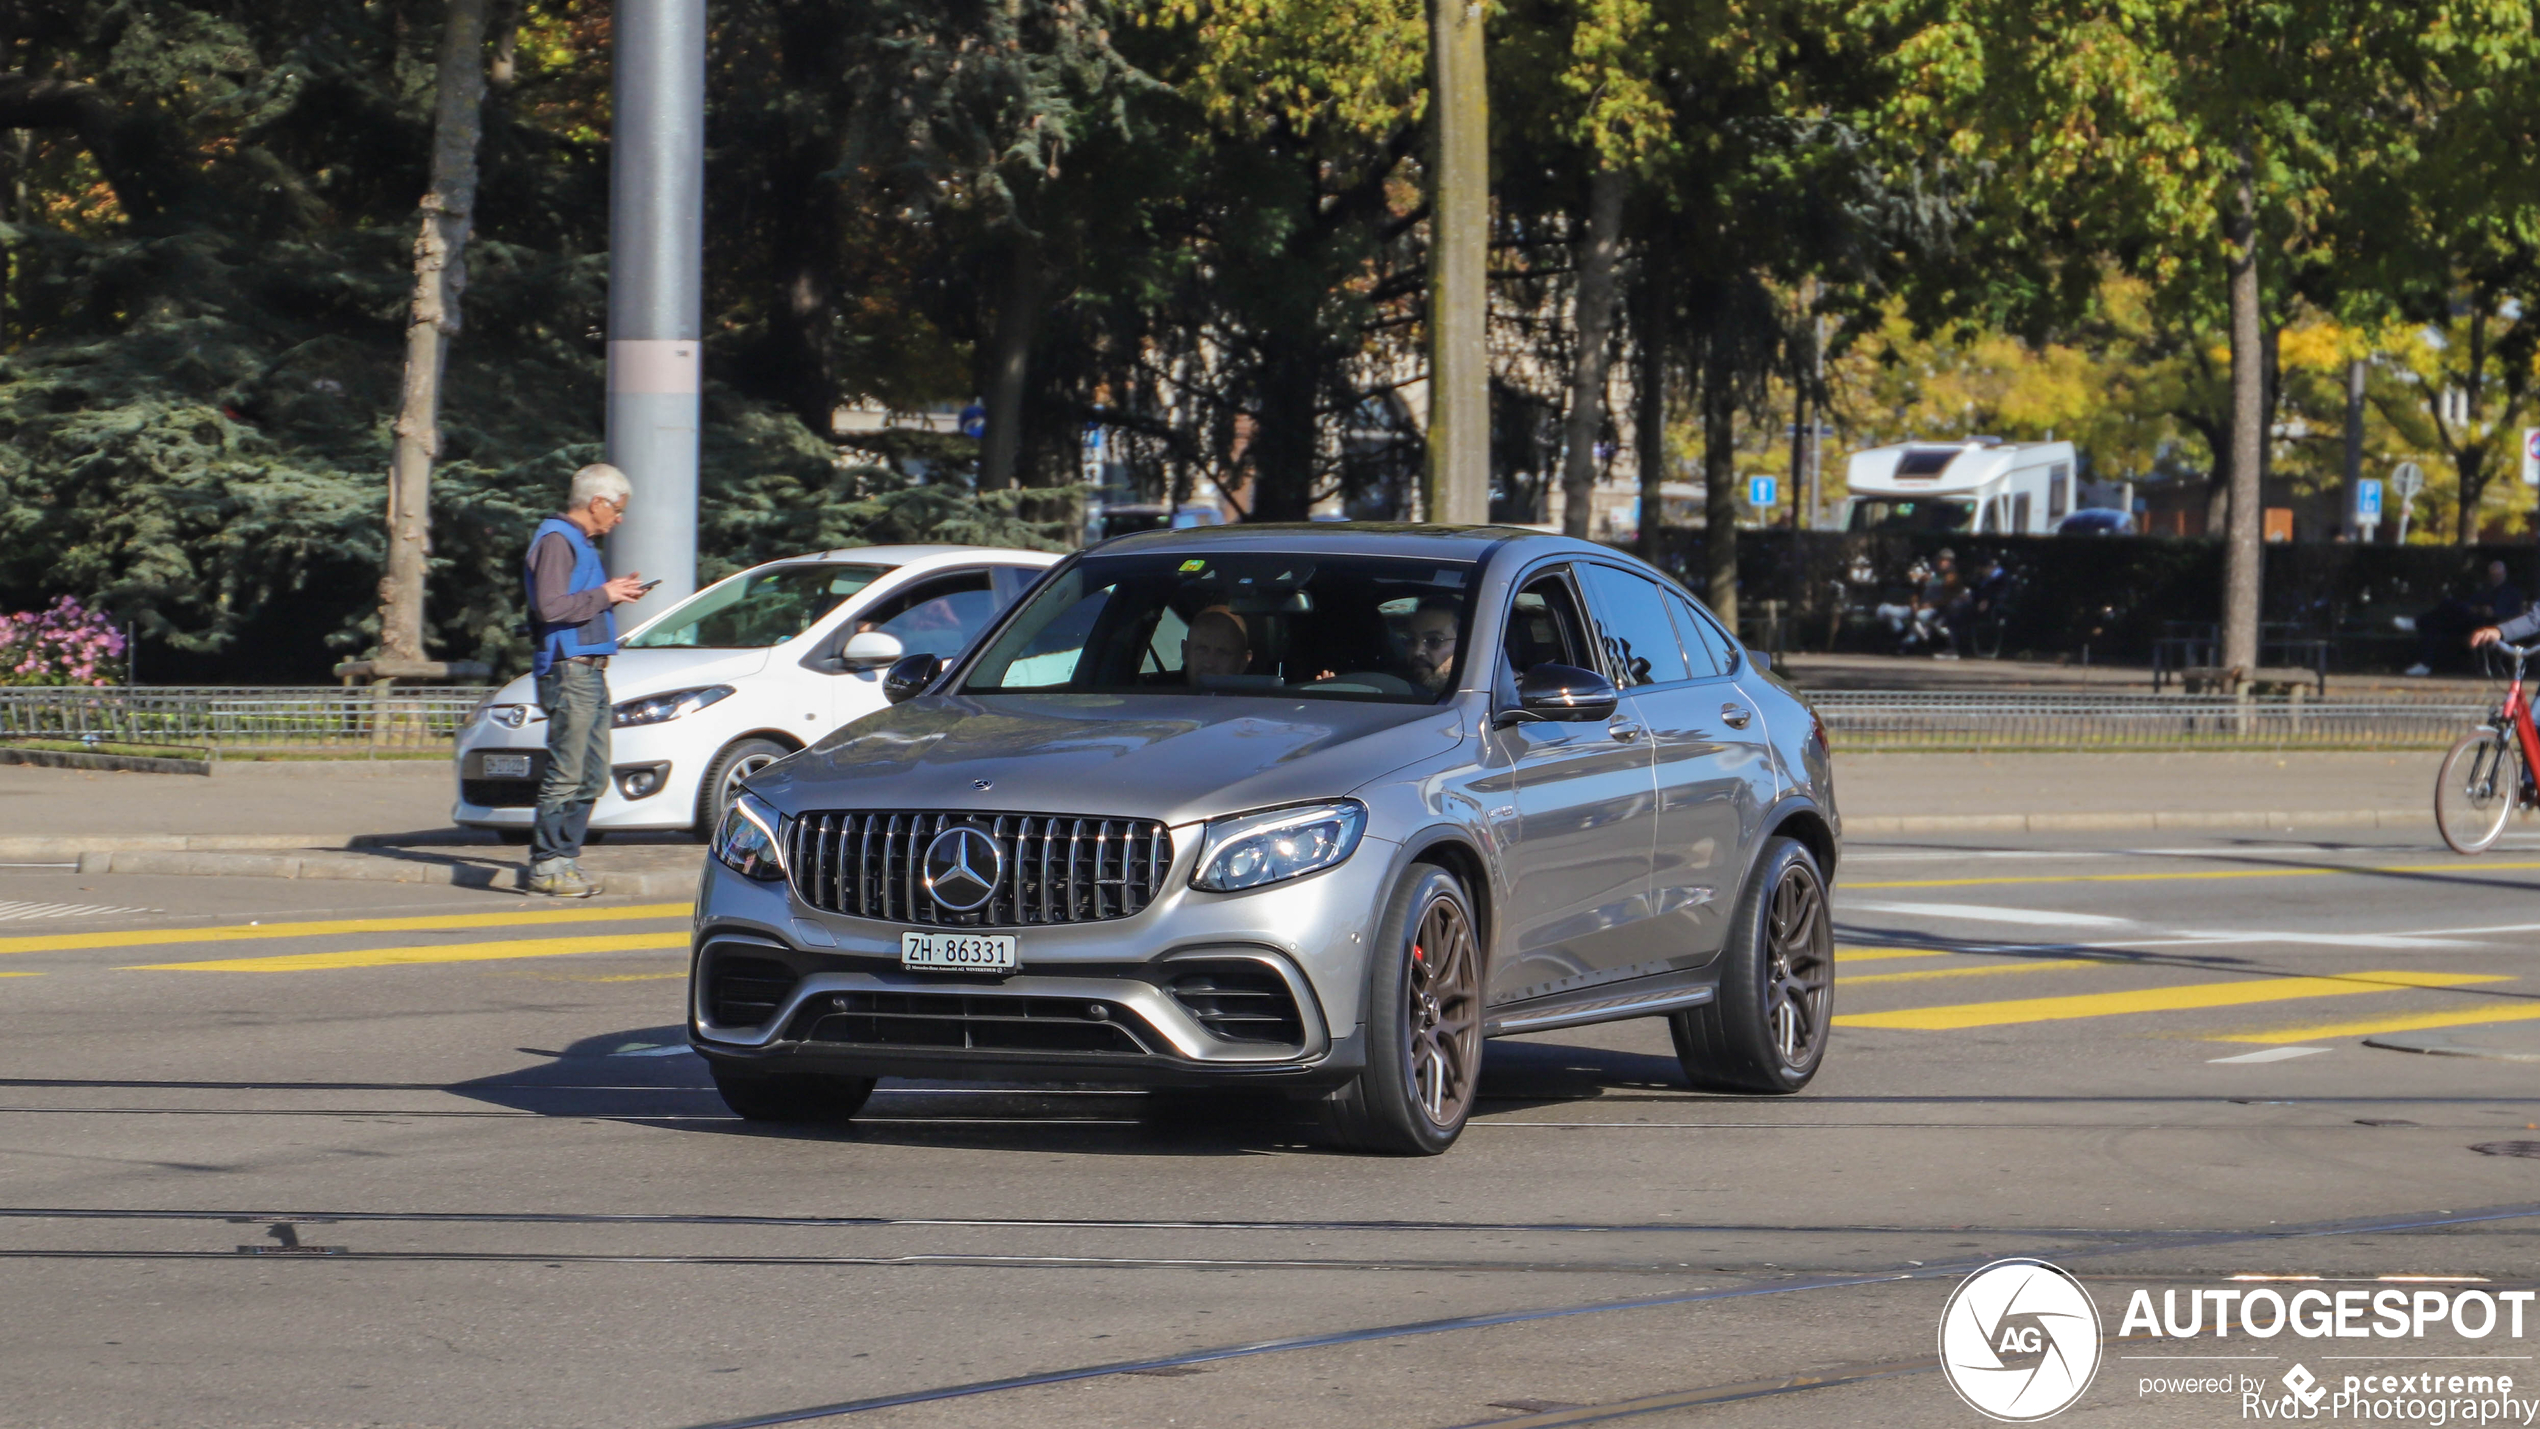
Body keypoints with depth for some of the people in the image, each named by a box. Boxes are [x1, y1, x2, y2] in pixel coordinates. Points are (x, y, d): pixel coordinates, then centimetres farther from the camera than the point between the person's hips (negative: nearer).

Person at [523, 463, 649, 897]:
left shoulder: (580, 541, 22)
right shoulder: (555, 540, -11)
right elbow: (550, 607, -22)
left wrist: (615, 594, 11)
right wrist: (604, 595, -14)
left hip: (591, 672, 10)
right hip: (568, 670, -10)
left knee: (594, 775, 10)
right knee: (565, 774, -10)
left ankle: (566, 858, 14)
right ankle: (546, 865, -7)